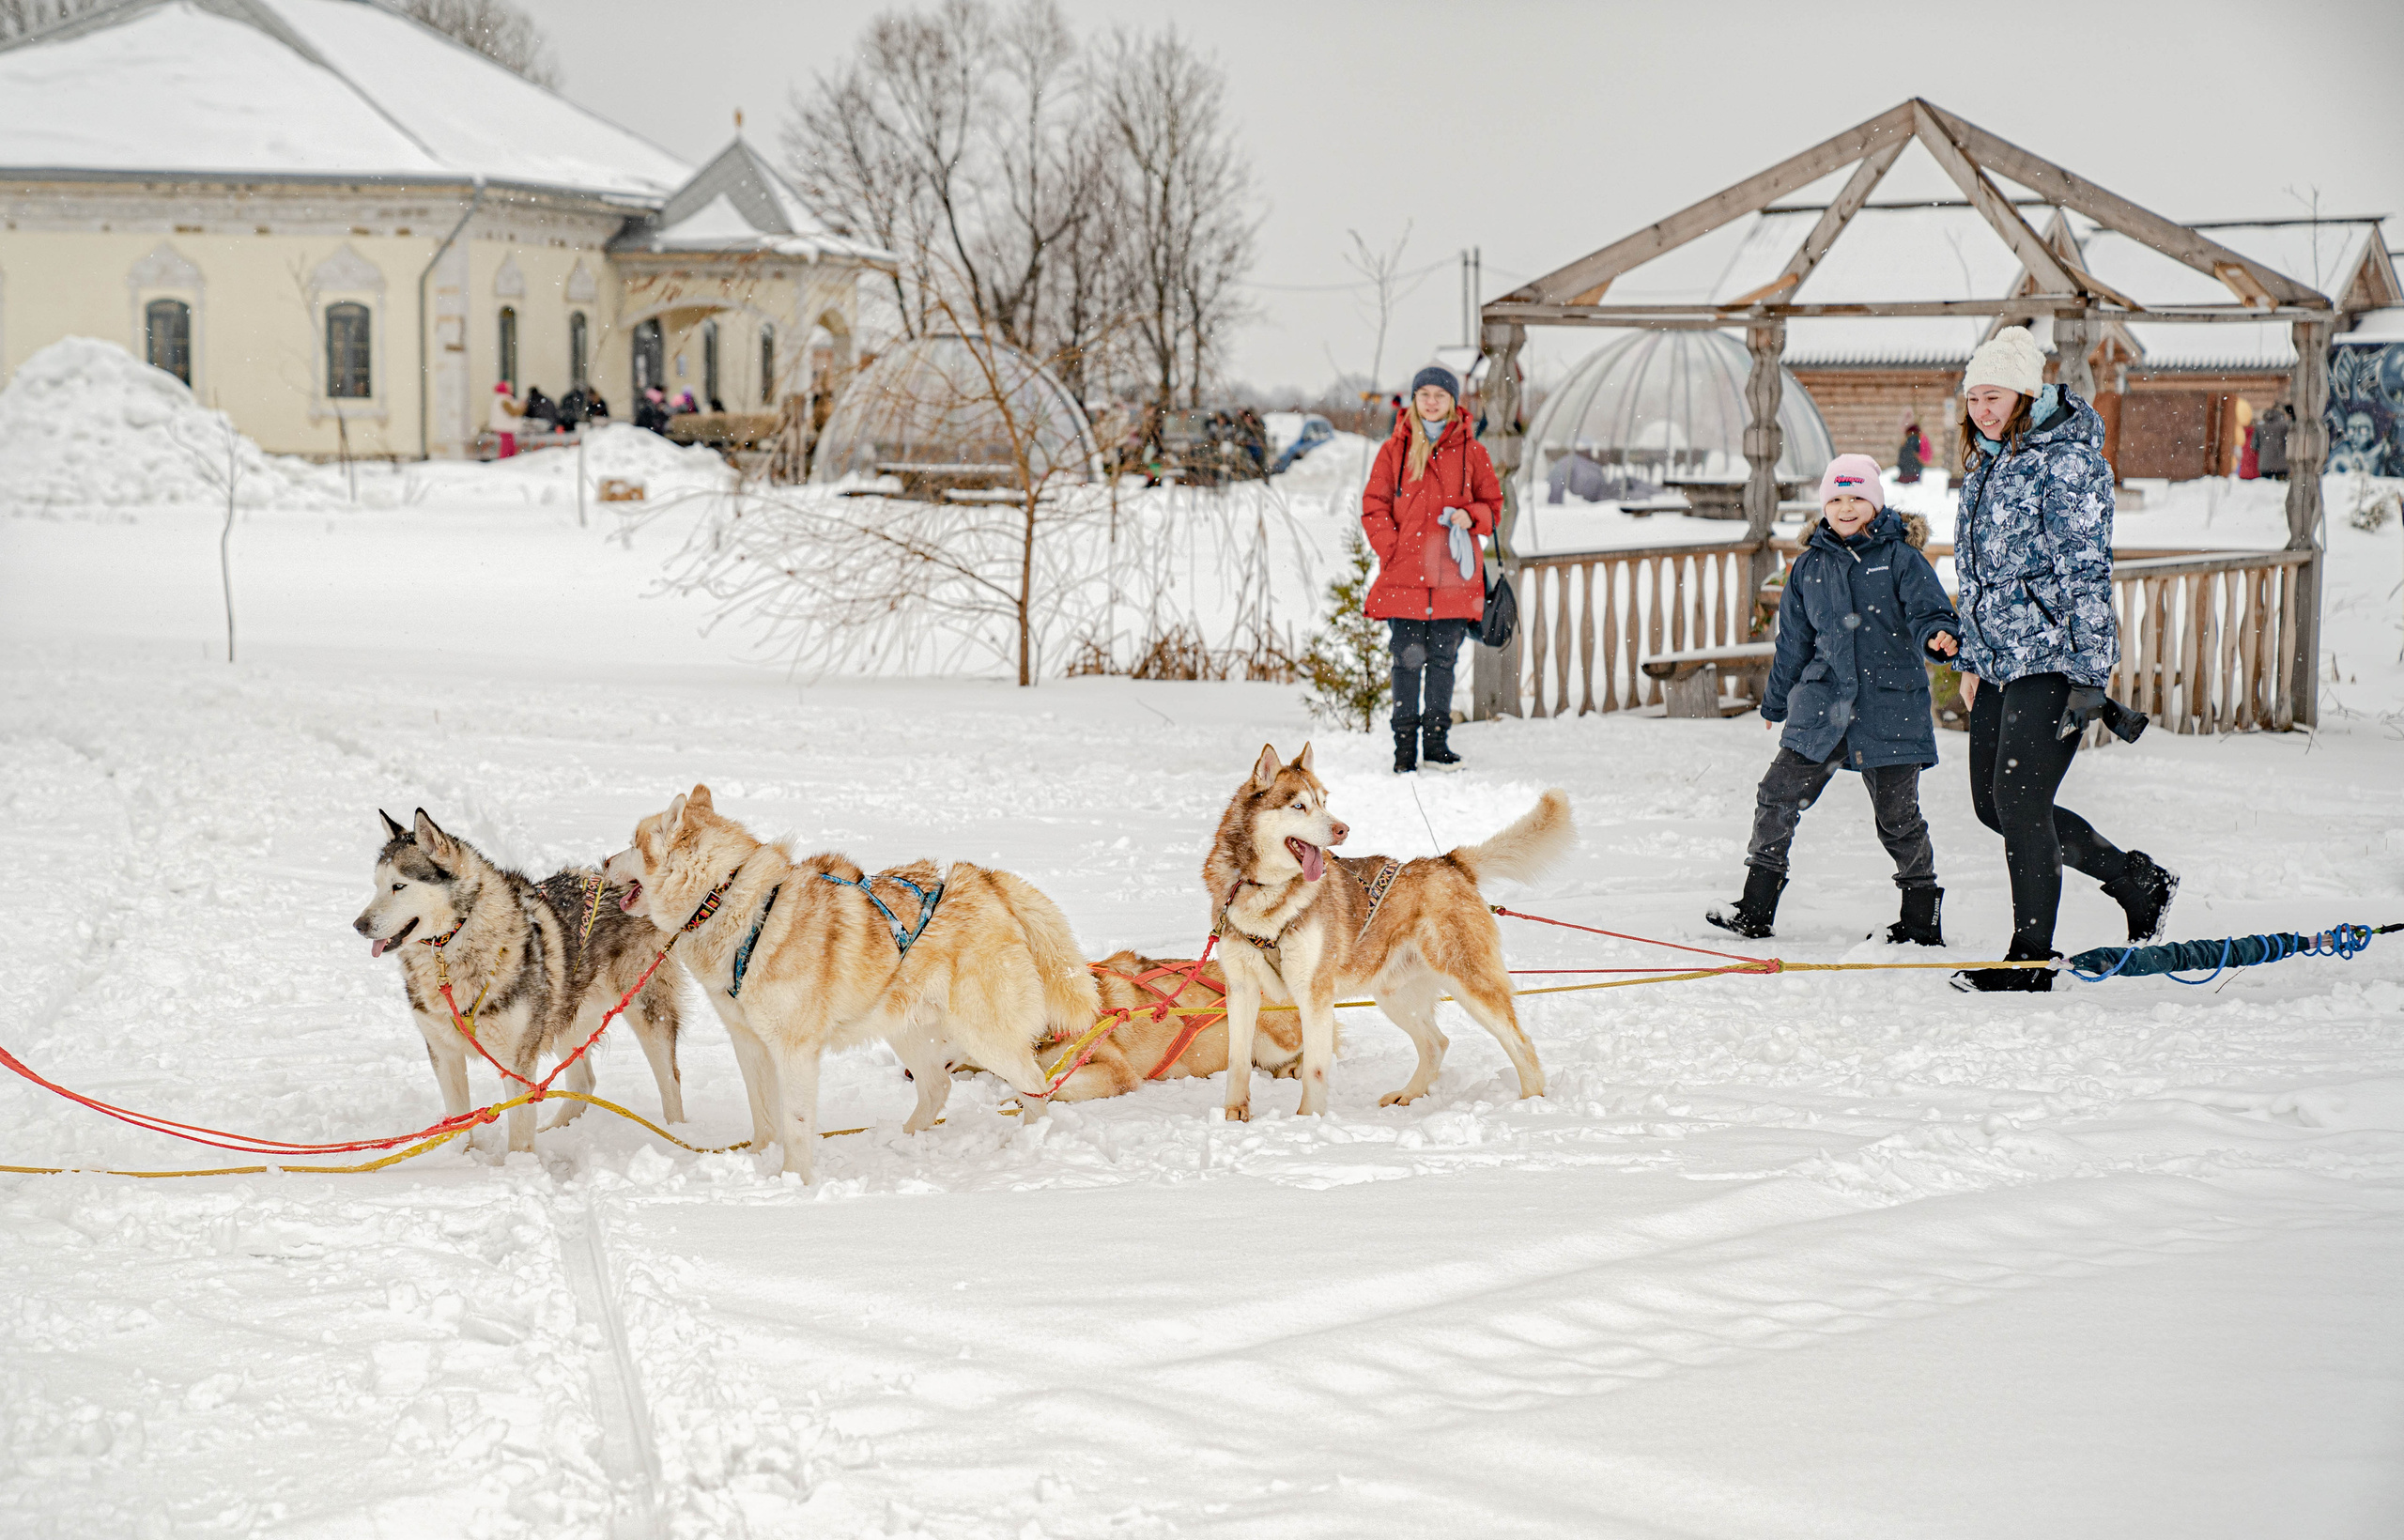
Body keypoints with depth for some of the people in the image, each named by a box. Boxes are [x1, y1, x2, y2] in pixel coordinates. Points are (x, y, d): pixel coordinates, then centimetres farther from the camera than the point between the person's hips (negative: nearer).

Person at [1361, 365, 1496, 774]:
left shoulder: (1470, 452, 8)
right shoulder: (1394, 450, 7)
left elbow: (1493, 504, 13)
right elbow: (1374, 507, 6)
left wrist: (1470, 516, -8)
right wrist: (1391, 549, -7)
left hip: (1452, 577, 1)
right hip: (1404, 578, -1)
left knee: (1443, 659, 4)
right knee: (1408, 660, -1)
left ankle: (1436, 740, 12)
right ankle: (1405, 745, 3)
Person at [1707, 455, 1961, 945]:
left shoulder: (1899, 557, 0)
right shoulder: (1810, 567, 12)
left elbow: (1927, 610, -8)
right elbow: (1794, 642, 21)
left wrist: (1939, 636, -32)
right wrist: (1776, 703, 28)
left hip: (1889, 707, -3)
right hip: (1822, 705, 4)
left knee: (1898, 816, 2)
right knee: (1777, 797, -3)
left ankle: (1922, 919, 17)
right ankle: (1755, 910, 6)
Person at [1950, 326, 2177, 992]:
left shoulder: (2066, 461, -11)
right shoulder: (1985, 467, 16)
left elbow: (2085, 570, -15)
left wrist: (2091, 675, -19)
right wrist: (1972, 660, 24)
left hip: (2053, 656, -9)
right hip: (2001, 658, 9)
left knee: (2018, 798, -11)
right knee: (1992, 802, 10)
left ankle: (2032, 960, -2)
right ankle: (2136, 881, 24)